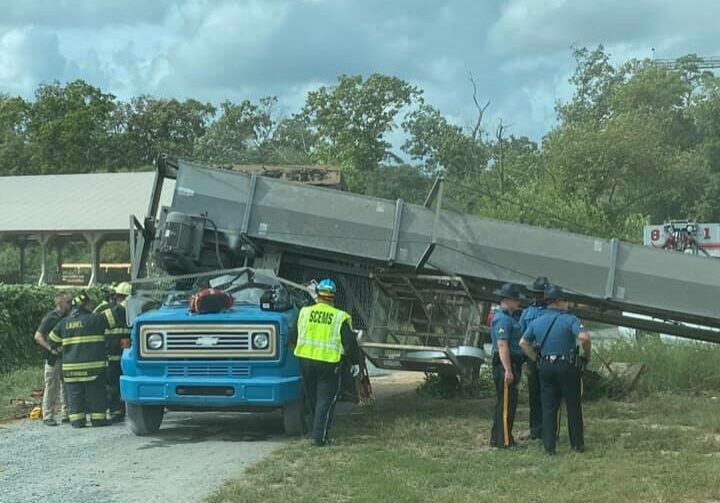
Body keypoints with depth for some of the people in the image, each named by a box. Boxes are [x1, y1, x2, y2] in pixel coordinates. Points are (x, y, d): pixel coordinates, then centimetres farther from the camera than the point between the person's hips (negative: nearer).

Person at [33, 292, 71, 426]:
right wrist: (50, 347, -21)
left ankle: (66, 414, 18)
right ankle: (48, 417, 0)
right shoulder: (50, 318, -10)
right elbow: (38, 336, -13)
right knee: (51, 387, -3)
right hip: (53, 358, -7)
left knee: (66, 386, 10)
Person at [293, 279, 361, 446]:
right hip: (329, 364, -3)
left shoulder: (304, 312, 1)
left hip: (306, 361, 3)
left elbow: (294, 336, 13)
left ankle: (318, 431, 31)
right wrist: (355, 362, 9)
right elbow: (350, 343, -4)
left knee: (312, 399, 18)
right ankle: (319, 437, -1)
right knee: (325, 400, 3)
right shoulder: (341, 318, -7)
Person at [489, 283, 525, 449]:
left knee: (510, 403, 15)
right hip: (505, 365, -11)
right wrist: (508, 370, -27)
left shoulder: (510, 317, 19)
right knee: (505, 403, -8)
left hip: (513, 365, 11)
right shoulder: (502, 319, -15)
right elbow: (502, 345, -23)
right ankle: (504, 441, -6)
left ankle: (497, 438, 22)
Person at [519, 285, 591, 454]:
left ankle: (549, 446, 4)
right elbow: (584, 337, -23)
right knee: (573, 407, 8)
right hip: (567, 366, -4)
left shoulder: (537, 322, 8)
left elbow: (523, 343, 11)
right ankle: (577, 444, 14)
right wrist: (586, 354, -7)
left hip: (545, 368, 4)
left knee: (548, 407, 7)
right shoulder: (570, 319, -8)